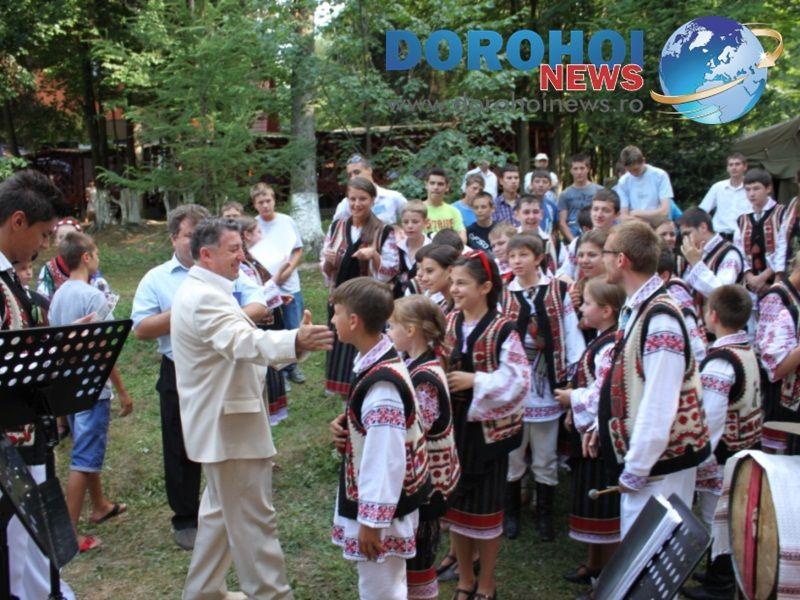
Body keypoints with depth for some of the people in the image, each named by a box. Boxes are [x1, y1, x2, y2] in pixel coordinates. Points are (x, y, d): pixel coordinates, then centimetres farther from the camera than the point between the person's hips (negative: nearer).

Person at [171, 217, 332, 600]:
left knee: (222, 511, 22)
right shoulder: (205, 298, -22)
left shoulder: (200, 291, 14)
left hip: (220, 422, 11)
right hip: (228, 426, -11)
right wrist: (296, 342, -56)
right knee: (254, 520, -2)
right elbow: (243, 342, -40)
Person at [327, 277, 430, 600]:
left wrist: (372, 521, -21)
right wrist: (346, 426, -3)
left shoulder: (381, 385, -30)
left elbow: (386, 460, -28)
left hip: (380, 510, -9)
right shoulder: (376, 361, 0)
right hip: (377, 500, 9)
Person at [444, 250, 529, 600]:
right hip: (451, 426, 5)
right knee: (455, 503, 14)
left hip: (487, 429, -5)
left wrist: (474, 380, -24)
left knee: (485, 506, 8)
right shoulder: (446, 324, 2)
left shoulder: (502, 331, -13)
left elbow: (518, 381, -17)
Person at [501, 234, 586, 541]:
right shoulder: (501, 295, 1)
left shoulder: (558, 291, -1)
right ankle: (511, 513, 27)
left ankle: (544, 516, 25)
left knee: (546, 458, 11)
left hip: (546, 386, -1)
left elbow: (571, 334, -3)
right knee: (511, 455, 12)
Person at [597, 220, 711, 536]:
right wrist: (601, 424, 14)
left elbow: (659, 404, -25)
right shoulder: (634, 309, 7)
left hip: (659, 460, -9)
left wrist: (635, 470, -19)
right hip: (640, 456, 9)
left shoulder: (660, 319, -23)